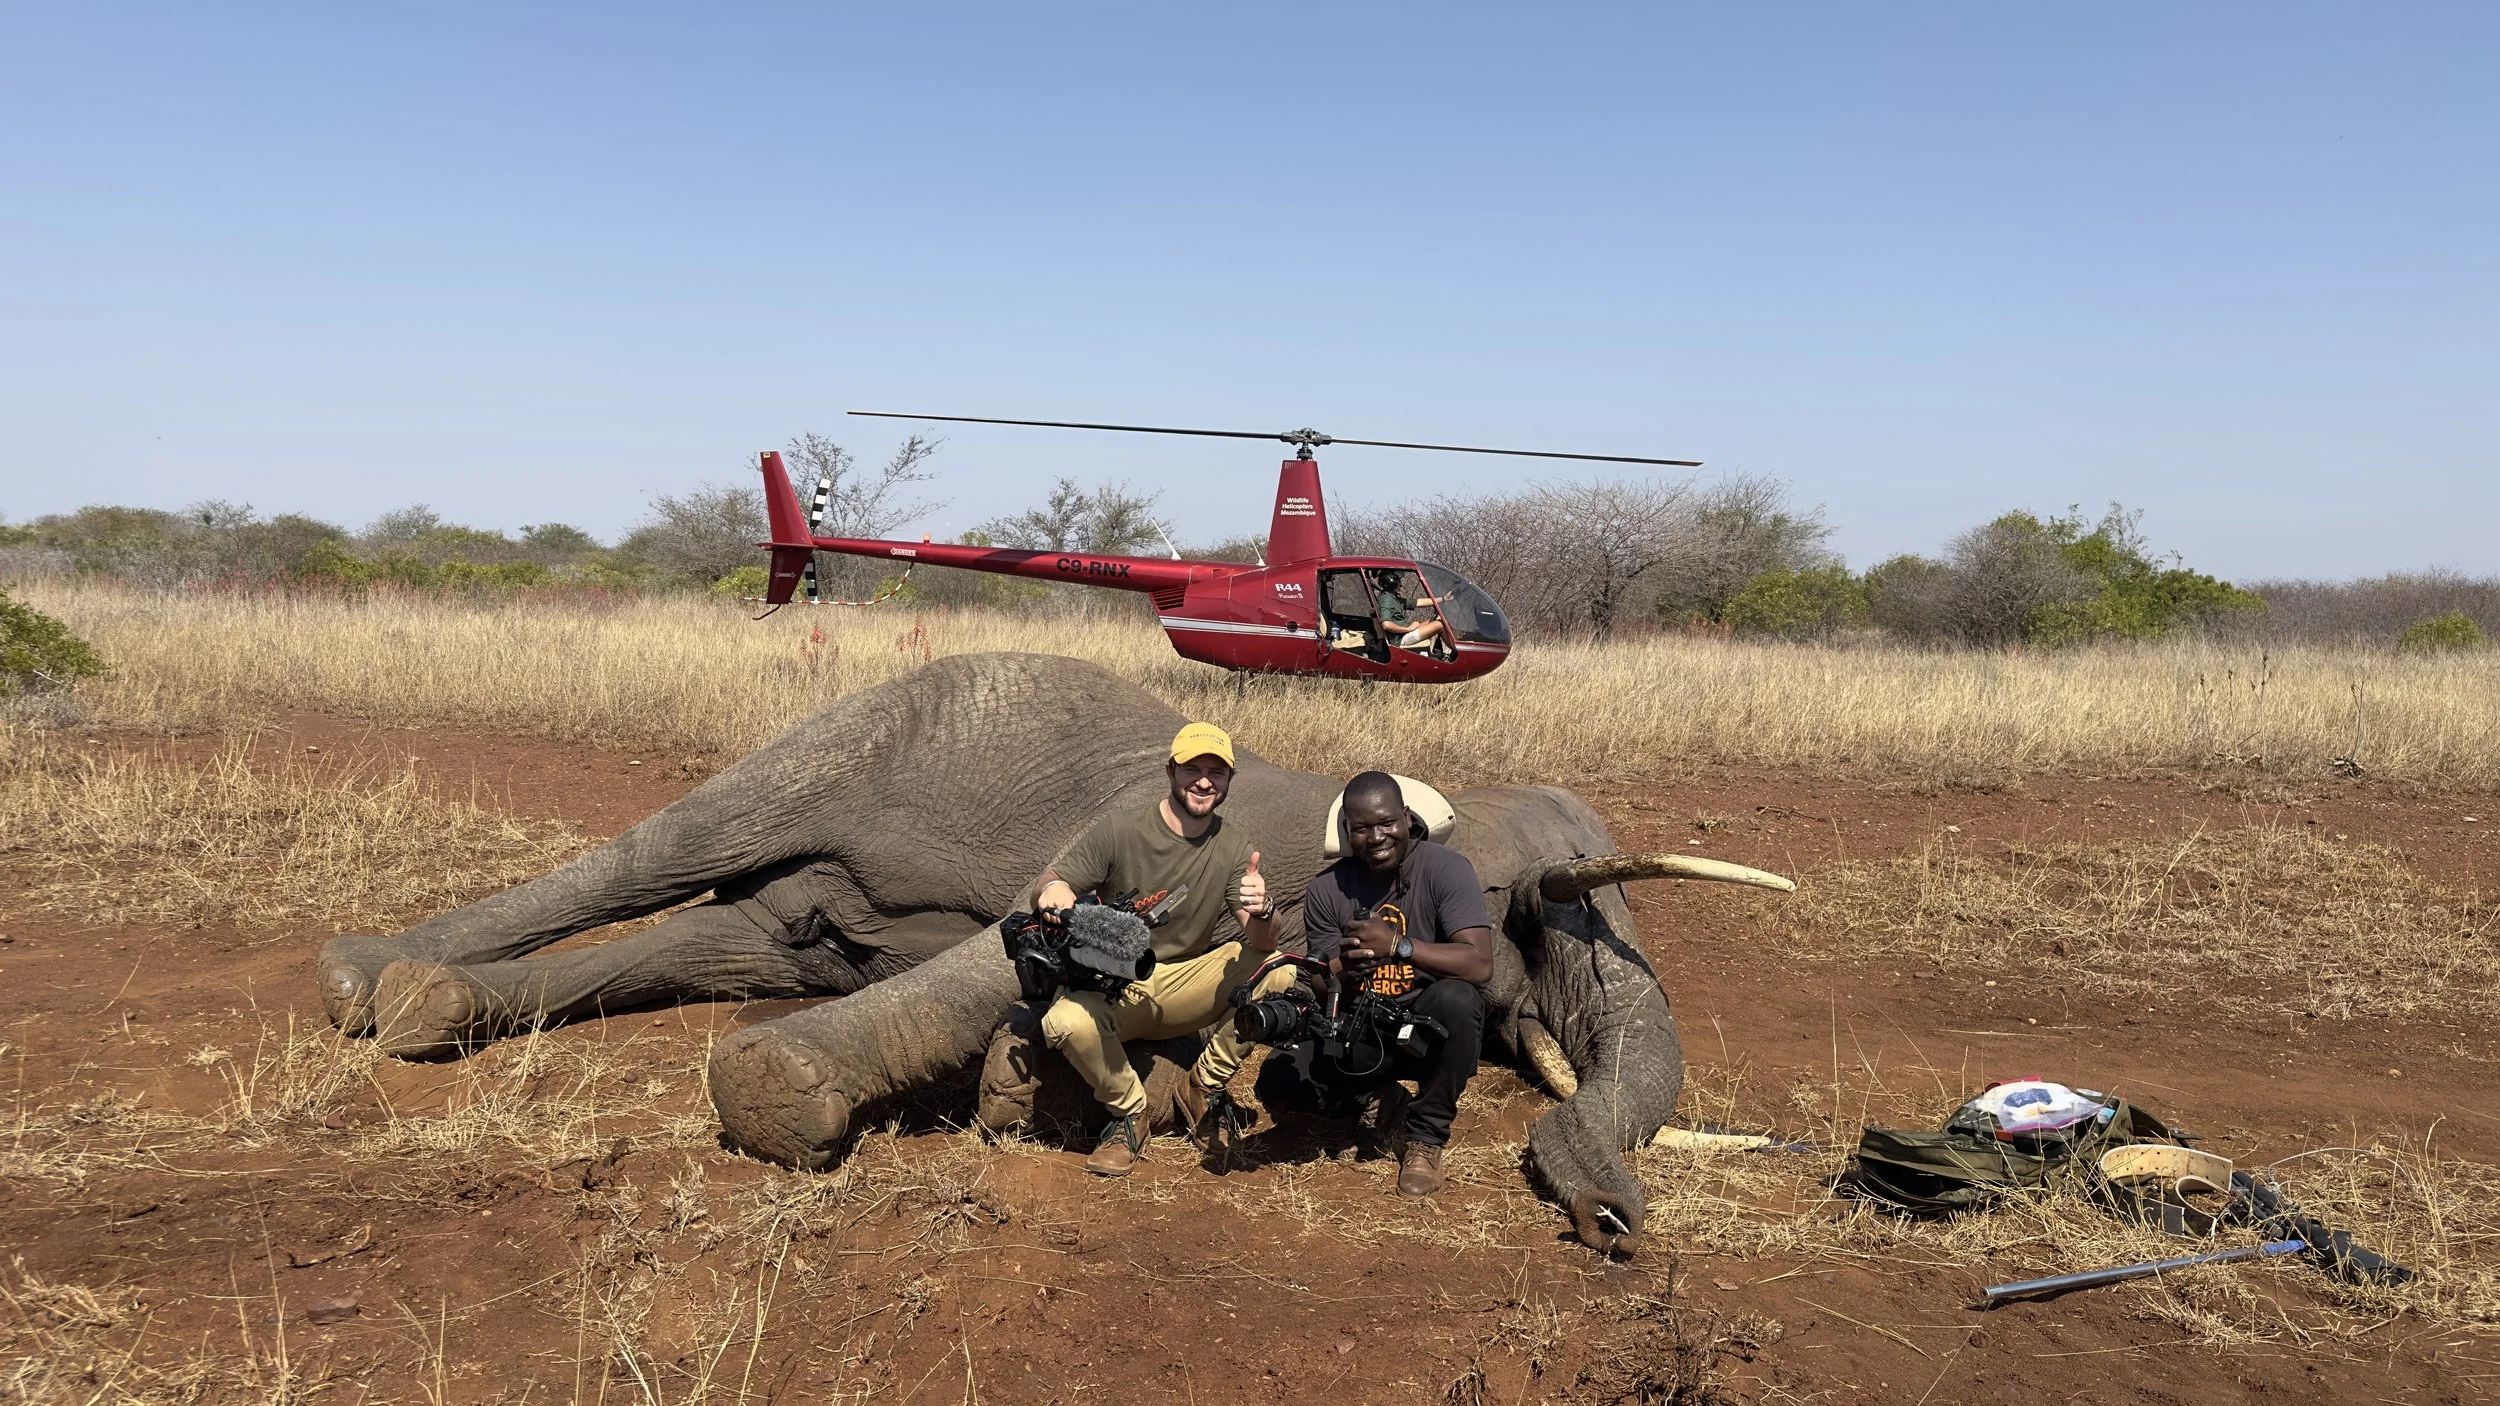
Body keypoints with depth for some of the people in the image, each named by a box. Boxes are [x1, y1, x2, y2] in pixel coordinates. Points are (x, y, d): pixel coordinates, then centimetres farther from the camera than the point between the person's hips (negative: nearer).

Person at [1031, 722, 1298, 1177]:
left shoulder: (1234, 850, -2)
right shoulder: (1118, 831, -9)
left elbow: (1259, 947, -10)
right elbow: (1046, 888, -13)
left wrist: (1261, 914, -35)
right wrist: (1053, 888, -39)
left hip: (1185, 987, 2)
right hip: (1113, 988, -2)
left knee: (1278, 976, -24)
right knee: (1064, 1023, -36)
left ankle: (1205, 1088, -3)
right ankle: (1129, 1112, -6)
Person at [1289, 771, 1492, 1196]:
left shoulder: (1445, 869, -13)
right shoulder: (1326, 891, -4)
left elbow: (1480, 965, -25)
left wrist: (1398, 945, -33)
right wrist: (1345, 970, -27)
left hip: (1429, 1030, -2)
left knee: (1455, 999, -37)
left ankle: (1426, 1138, -13)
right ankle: (1376, 1102, 10)